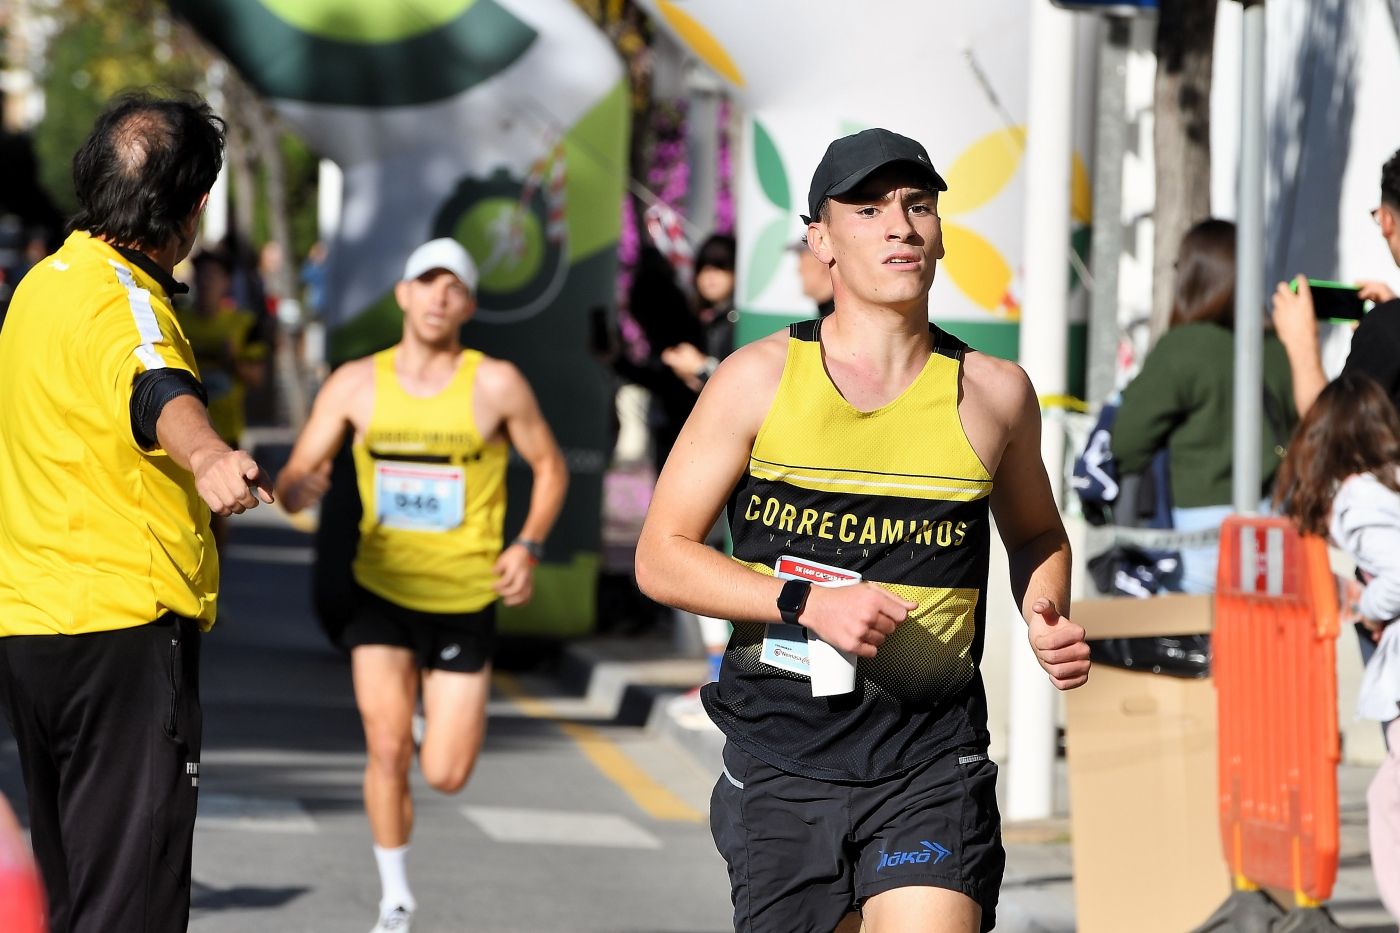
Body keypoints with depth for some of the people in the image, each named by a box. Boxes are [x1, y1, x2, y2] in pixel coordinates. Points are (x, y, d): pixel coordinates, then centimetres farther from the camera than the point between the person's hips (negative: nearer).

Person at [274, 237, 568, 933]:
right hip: (381, 593, 1)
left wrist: (529, 546, -11)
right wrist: (298, 487, -27)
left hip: (466, 600, -1)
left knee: (445, 776, -2)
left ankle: (441, 714, 37)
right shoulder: (357, 384, -3)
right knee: (387, 750, -11)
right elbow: (294, 478, -2)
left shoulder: (495, 385, -8)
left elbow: (550, 466, 5)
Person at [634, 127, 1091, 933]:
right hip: (783, 748, 1)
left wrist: (1048, 620, 1)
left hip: (932, 756, 0)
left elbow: (1036, 534, 23)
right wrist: (808, 602, -15)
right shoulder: (760, 380, 0)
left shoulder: (994, 393, 5)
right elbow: (661, 558, -1)